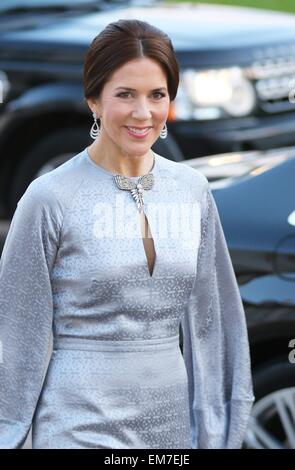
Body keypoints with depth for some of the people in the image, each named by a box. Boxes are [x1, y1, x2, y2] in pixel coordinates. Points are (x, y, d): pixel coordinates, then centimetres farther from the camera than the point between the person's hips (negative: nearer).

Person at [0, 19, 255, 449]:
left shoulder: (193, 190, 5)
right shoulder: (51, 198, -9)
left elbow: (209, 316, 10)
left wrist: (217, 426, 10)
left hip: (173, 420, 5)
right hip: (81, 425, -4)